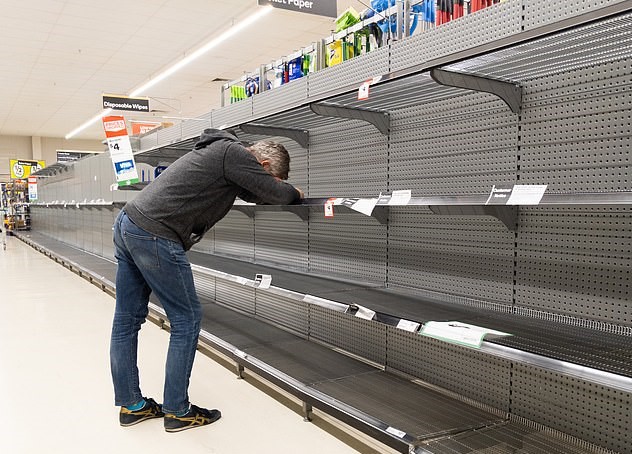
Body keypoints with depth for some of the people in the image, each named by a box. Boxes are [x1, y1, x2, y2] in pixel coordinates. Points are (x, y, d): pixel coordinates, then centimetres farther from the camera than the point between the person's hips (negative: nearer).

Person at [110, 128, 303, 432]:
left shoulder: (220, 150, 20)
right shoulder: (233, 152, -8)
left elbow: (253, 193, 32)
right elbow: (276, 193, -8)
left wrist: (279, 190, 23)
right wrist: (293, 192, 12)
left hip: (127, 224, 10)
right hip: (154, 236, -10)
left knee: (128, 319, 13)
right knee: (186, 319, 2)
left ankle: (131, 405, 26)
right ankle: (177, 411, 12)